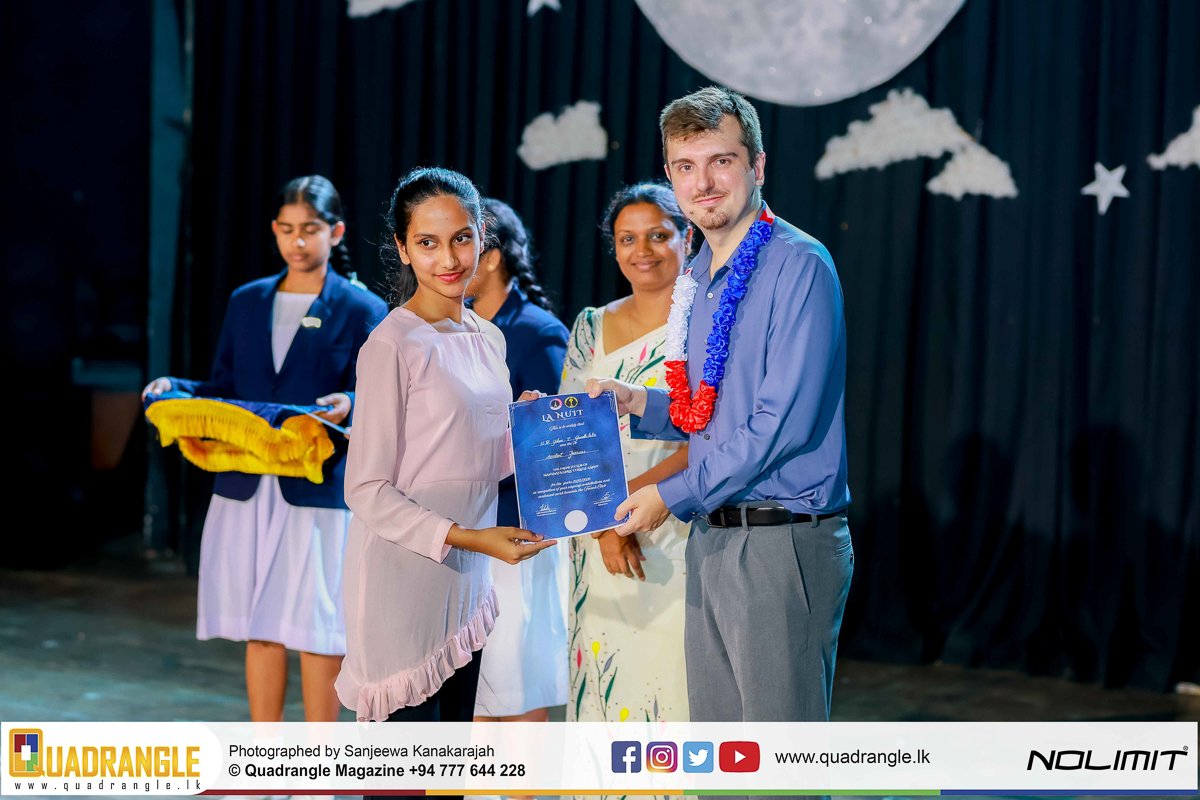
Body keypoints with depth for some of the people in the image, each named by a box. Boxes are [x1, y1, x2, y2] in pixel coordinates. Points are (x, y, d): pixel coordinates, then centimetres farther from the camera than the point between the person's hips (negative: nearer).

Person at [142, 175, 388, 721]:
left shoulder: (361, 310, 0)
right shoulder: (247, 302, 13)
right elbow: (223, 391, 14)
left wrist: (347, 409, -27)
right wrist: (176, 390, -4)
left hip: (319, 493, -4)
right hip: (246, 488, 4)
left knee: (315, 632, 0)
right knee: (260, 630, 10)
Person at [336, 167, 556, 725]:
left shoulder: (488, 338, 10)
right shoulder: (392, 345, -12)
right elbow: (366, 489, -14)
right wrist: (464, 536, -22)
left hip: (467, 578, 8)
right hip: (405, 579, -7)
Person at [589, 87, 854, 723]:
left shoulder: (800, 265, -12)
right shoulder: (700, 278, 15)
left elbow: (784, 421, -19)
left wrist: (673, 494, -13)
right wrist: (639, 402, 7)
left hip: (783, 544, -8)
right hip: (710, 540, 8)